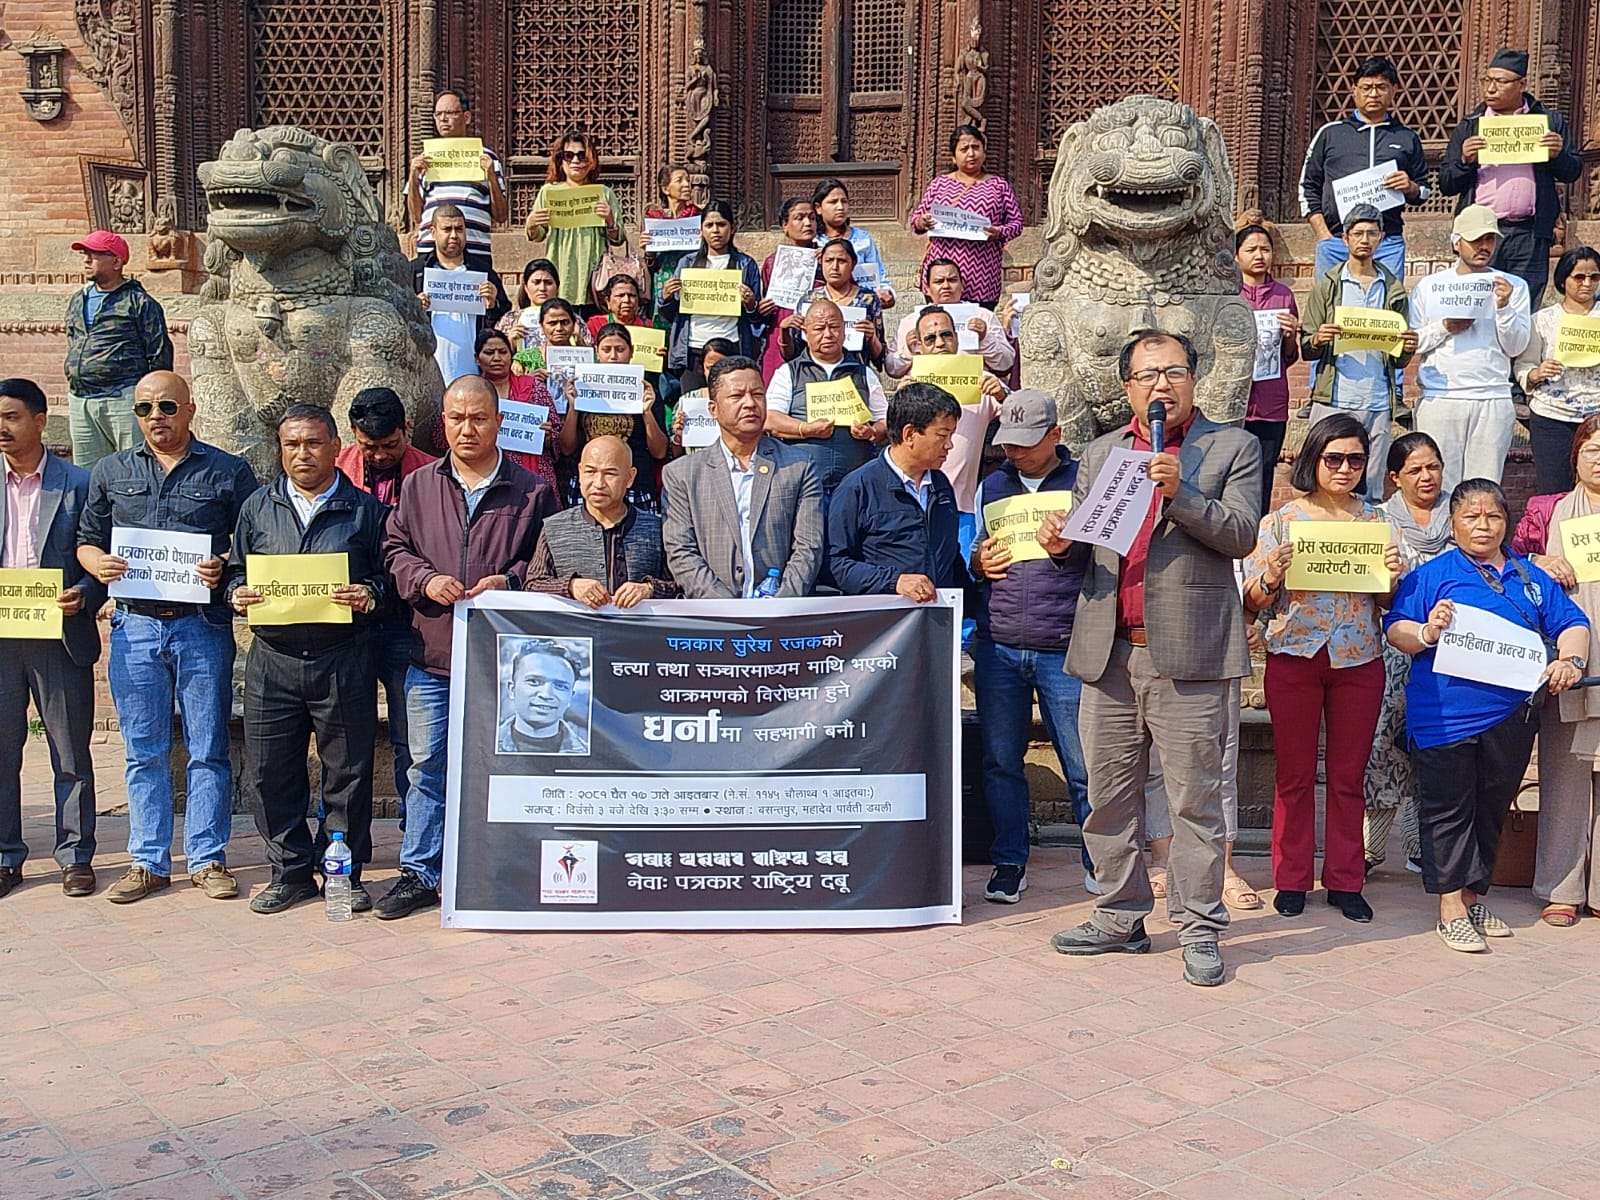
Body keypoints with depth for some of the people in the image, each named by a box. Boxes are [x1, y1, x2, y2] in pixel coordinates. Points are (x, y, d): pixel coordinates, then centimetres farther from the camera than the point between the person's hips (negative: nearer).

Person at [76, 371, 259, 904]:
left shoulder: (229, 472, 6)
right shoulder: (111, 471, 15)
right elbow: (87, 539, 16)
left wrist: (225, 567, -16)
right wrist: (98, 564, -6)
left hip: (203, 624, -2)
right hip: (134, 625, 3)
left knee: (208, 749, 2)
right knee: (144, 752, 7)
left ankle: (208, 859, 10)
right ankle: (148, 861, 16)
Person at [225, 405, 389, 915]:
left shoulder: (365, 510, 5)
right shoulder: (257, 508, 13)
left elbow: (388, 575, 4)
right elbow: (236, 571, 18)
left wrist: (369, 596, -16)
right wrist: (237, 594, -3)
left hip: (343, 660, -2)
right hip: (272, 658, 3)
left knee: (347, 773, 3)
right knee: (268, 773, 5)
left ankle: (344, 873, 17)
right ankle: (291, 873, 20)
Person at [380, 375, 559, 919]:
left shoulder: (530, 492, 1)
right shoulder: (418, 487, 9)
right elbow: (394, 548, 11)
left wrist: (510, 580, -13)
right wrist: (425, 579, -8)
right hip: (431, 651, 2)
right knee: (427, 766, 7)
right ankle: (420, 874, 17)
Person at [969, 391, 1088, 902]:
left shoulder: (1084, 481, 5)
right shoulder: (991, 485, 15)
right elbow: (970, 559, 21)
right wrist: (979, 564, -1)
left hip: (1064, 650, -3)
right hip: (997, 648, 3)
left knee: (1083, 765, -1)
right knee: (1001, 760, 8)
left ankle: (1101, 864, 12)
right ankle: (1009, 862, 20)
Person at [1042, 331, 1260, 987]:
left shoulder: (1233, 448, 5)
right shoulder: (1100, 453, 17)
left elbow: (1240, 536, -6)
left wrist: (1179, 491, -18)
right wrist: (1060, 544, -5)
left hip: (1187, 655, -4)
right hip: (1108, 654, 4)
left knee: (1196, 800, 0)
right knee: (1110, 798, 10)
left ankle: (1200, 930, 9)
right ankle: (1120, 918, 22)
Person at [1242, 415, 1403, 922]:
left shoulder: (1376, 519, 8)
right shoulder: (1282, 519, 1)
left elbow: (1386, 601, 13)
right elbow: (1254, 602, 1)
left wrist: (1392, 578, -8)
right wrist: (1271, 576, -19)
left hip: (1359, 659, 2)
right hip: (1295, 657, -2)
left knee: (1348, 776, 8)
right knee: (1295, 775, 5)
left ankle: (1345, 881, 18)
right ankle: (1291, 880, 16)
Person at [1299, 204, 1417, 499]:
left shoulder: (1393, 289, 14)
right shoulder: (1327, 285, 8)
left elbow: (1399, 362, 14)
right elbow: (1306, 350, 4)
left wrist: (1407, 348, -8)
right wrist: (1318, 340, -18)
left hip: (1378, 405, 2)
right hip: (1334, 400, -2)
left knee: (1372, 491, 4)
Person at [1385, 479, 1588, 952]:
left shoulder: (1531, 577, 14)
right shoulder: (1430, 575, 0)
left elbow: (1571, 623, 12)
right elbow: (1395, 629, -4)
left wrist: (1570, 660, -7)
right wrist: (1426, 634, -25)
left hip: (1510, 717, 5)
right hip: (1447, 714, -5)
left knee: (1491, 810, 14)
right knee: (1448, 810, 0)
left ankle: (1474, 898, 26)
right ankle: (1451, 907, 6)